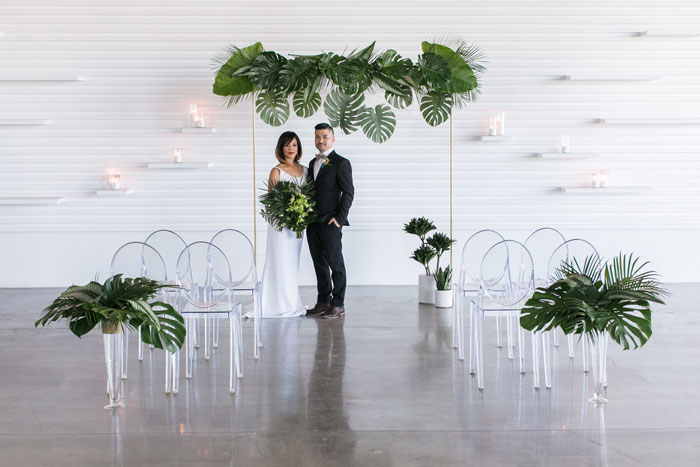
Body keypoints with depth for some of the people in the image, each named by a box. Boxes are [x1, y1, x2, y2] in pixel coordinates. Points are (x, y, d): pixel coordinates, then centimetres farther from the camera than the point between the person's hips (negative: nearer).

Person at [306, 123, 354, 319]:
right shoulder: (313, 163, 18)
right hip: (313, 222, 7)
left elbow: (348, 192, -9)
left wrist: (340, 218, -15)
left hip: (330, 222, -7)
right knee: (319, 264, 12)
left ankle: (338, 305, 5)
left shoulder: (341, 163, -5)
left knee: (335, 264, -1)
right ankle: (323, 302, 20)